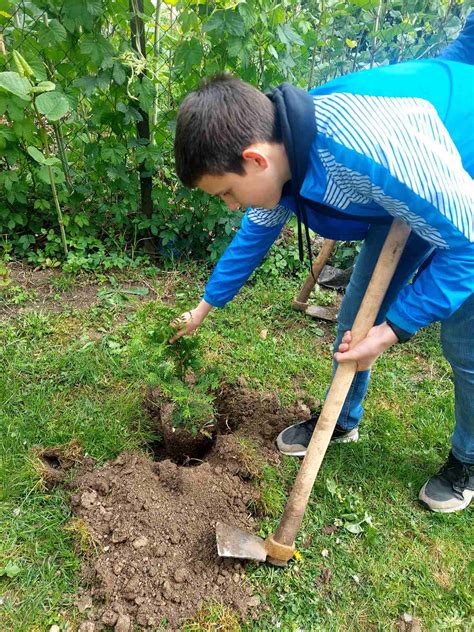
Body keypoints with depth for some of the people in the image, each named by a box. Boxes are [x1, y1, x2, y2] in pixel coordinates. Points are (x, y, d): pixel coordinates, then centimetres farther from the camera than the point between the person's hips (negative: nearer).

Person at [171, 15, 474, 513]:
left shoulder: (368, 149, -43)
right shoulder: (279, 142, -16)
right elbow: (256, 231, 2)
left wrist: (393, 330, -26)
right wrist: (205, 307, 11)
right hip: (419, 185, 7)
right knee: (356, 318, 8)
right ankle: (342, 420, 31)